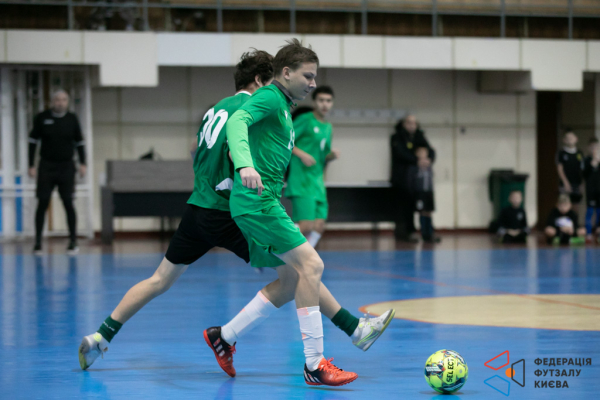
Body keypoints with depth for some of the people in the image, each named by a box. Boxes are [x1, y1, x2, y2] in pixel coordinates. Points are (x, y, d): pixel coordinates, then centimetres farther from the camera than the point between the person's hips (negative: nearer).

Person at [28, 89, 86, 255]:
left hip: (66, 166, 0)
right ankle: (38, 242, 7)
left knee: (68, 203, -3)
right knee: (42, 203, 0)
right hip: (46, 166, 0)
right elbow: (33, 142, 3)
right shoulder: (41, 118, -3)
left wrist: (82, 163, 1)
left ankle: (73, 241, 5)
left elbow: (80, 142, 9)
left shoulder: (72, 119, 1)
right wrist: (32, 165, -2)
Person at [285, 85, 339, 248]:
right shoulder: (305, 120, -5)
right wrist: (302, 154, -19)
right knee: (306, 225, -18)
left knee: (319, 226, 3)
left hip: (317, 182, 8)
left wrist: (331, 155, 4)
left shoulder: (328, 127, 18)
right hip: (301, 181, -8)